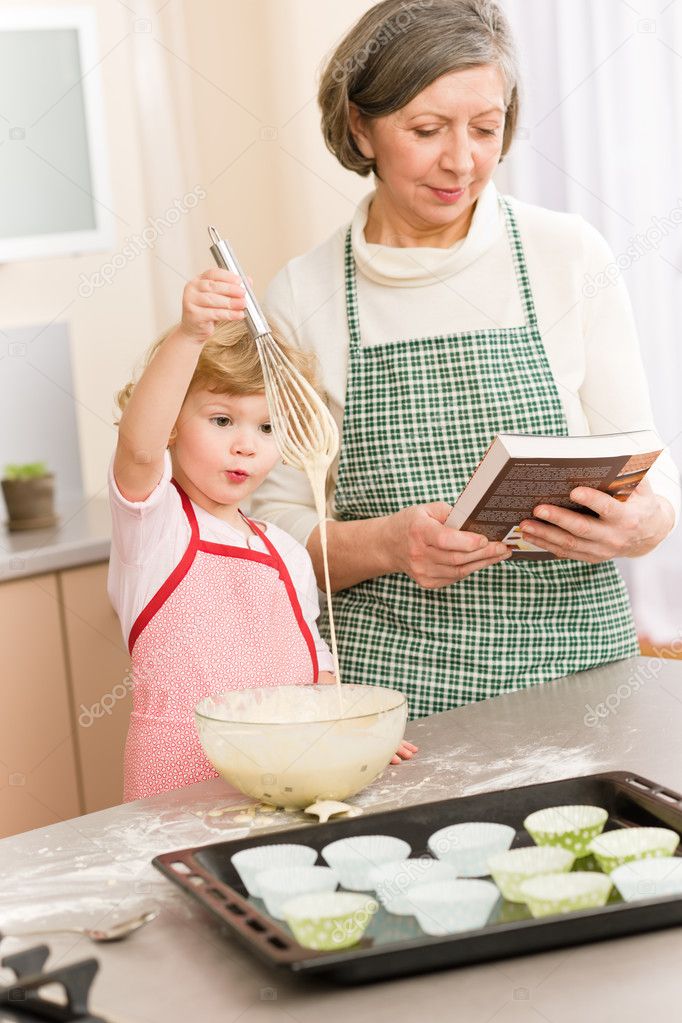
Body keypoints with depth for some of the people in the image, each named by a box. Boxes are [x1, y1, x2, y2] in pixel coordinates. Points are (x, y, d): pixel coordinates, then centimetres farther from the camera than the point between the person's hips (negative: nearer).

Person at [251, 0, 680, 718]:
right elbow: (277, 525, 5)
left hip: (572, 659, 0)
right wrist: (389, 544, -14)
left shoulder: (570, 255, 3)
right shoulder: (301, 296, 3)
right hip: (387, 679, 0)